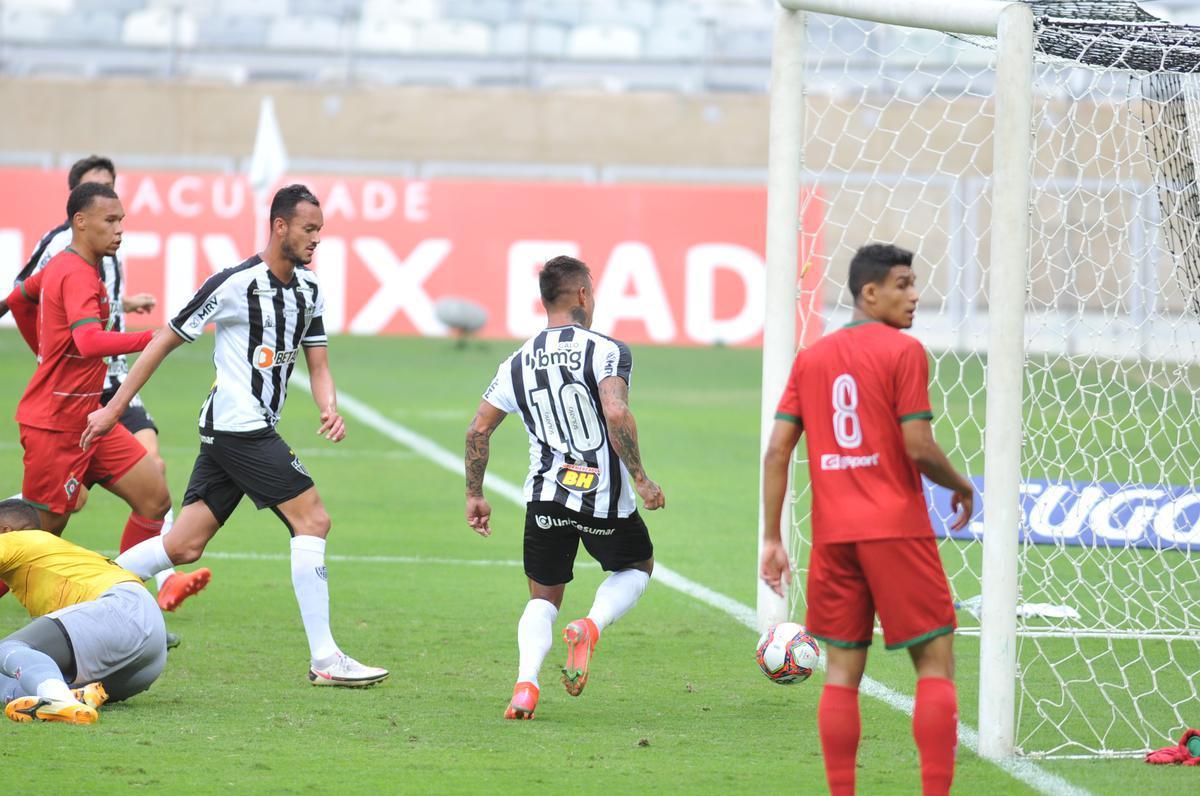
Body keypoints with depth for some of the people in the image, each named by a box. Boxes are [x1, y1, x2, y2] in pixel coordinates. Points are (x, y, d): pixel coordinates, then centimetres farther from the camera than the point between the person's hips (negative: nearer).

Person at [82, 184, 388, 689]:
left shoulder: (309, 290, 11)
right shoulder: (234, 284, -12)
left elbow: (317, 366, 14)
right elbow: (165, 341, -5)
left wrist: (330, 409, -9)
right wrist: (113, 410, -3)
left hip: (255, 430, 9)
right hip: (238, 425, -9)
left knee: (184, 547, 7)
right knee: (312, 519, -12)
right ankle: (325, 660, -12)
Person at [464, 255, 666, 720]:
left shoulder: (518, 363, 8)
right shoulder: (605, 351, -7)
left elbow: (478, 429, 8)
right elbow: (616, 414, -22)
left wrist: (475, 495, 19)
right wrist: (640, 478, -13)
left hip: (545, 498, 3)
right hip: (605, 499, -3)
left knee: (543, 599, 19)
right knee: (638, 566, 26)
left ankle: (526, 683, -9)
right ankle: (592, 625, -5)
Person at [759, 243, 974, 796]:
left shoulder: (811, 358, 11)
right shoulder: (903, 352, -6)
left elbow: (777, 449, 7)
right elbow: (918, 447, -12)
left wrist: (771, 539, 9)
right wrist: (961, 487, 7)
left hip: (832, 536, 5)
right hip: (895, 531, -5)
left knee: (842, 669, 8)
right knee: (935, 661, 1)